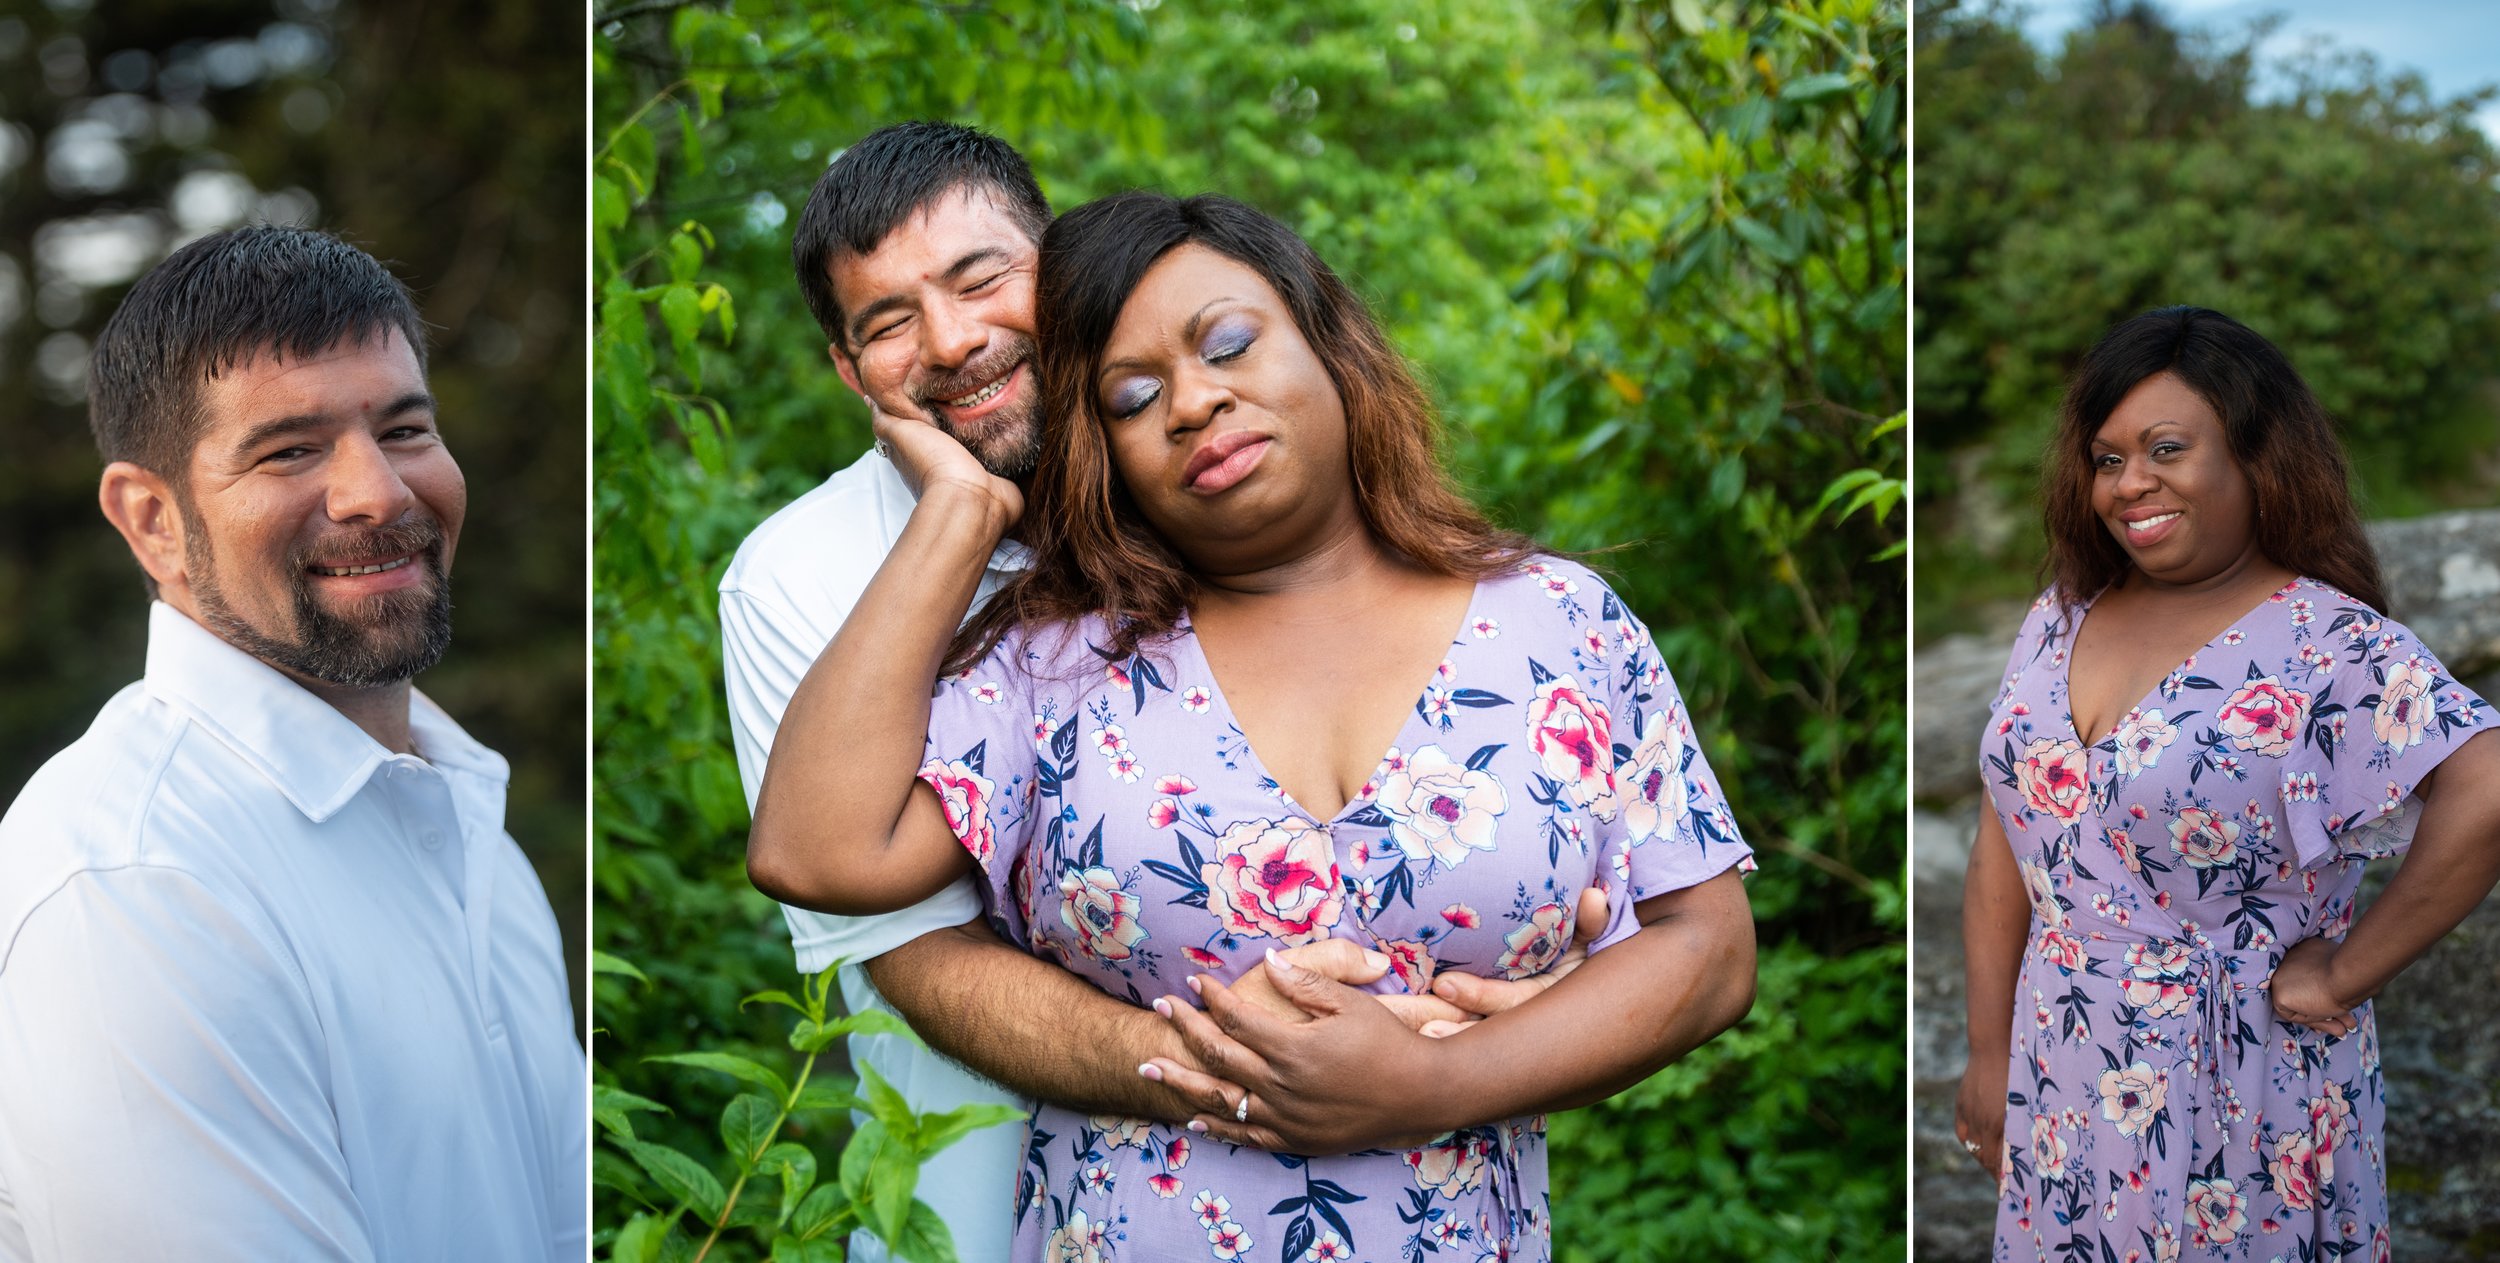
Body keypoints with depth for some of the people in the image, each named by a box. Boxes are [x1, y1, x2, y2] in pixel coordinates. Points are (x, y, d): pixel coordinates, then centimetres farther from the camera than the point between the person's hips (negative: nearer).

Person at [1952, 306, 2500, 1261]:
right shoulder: (2060, 620, 4)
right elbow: (2006, 843, 6)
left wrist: (2341, 977, -23)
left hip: (2232, 1100, -5)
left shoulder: (2329, 646, -16)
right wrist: (1989, 1056, 5)